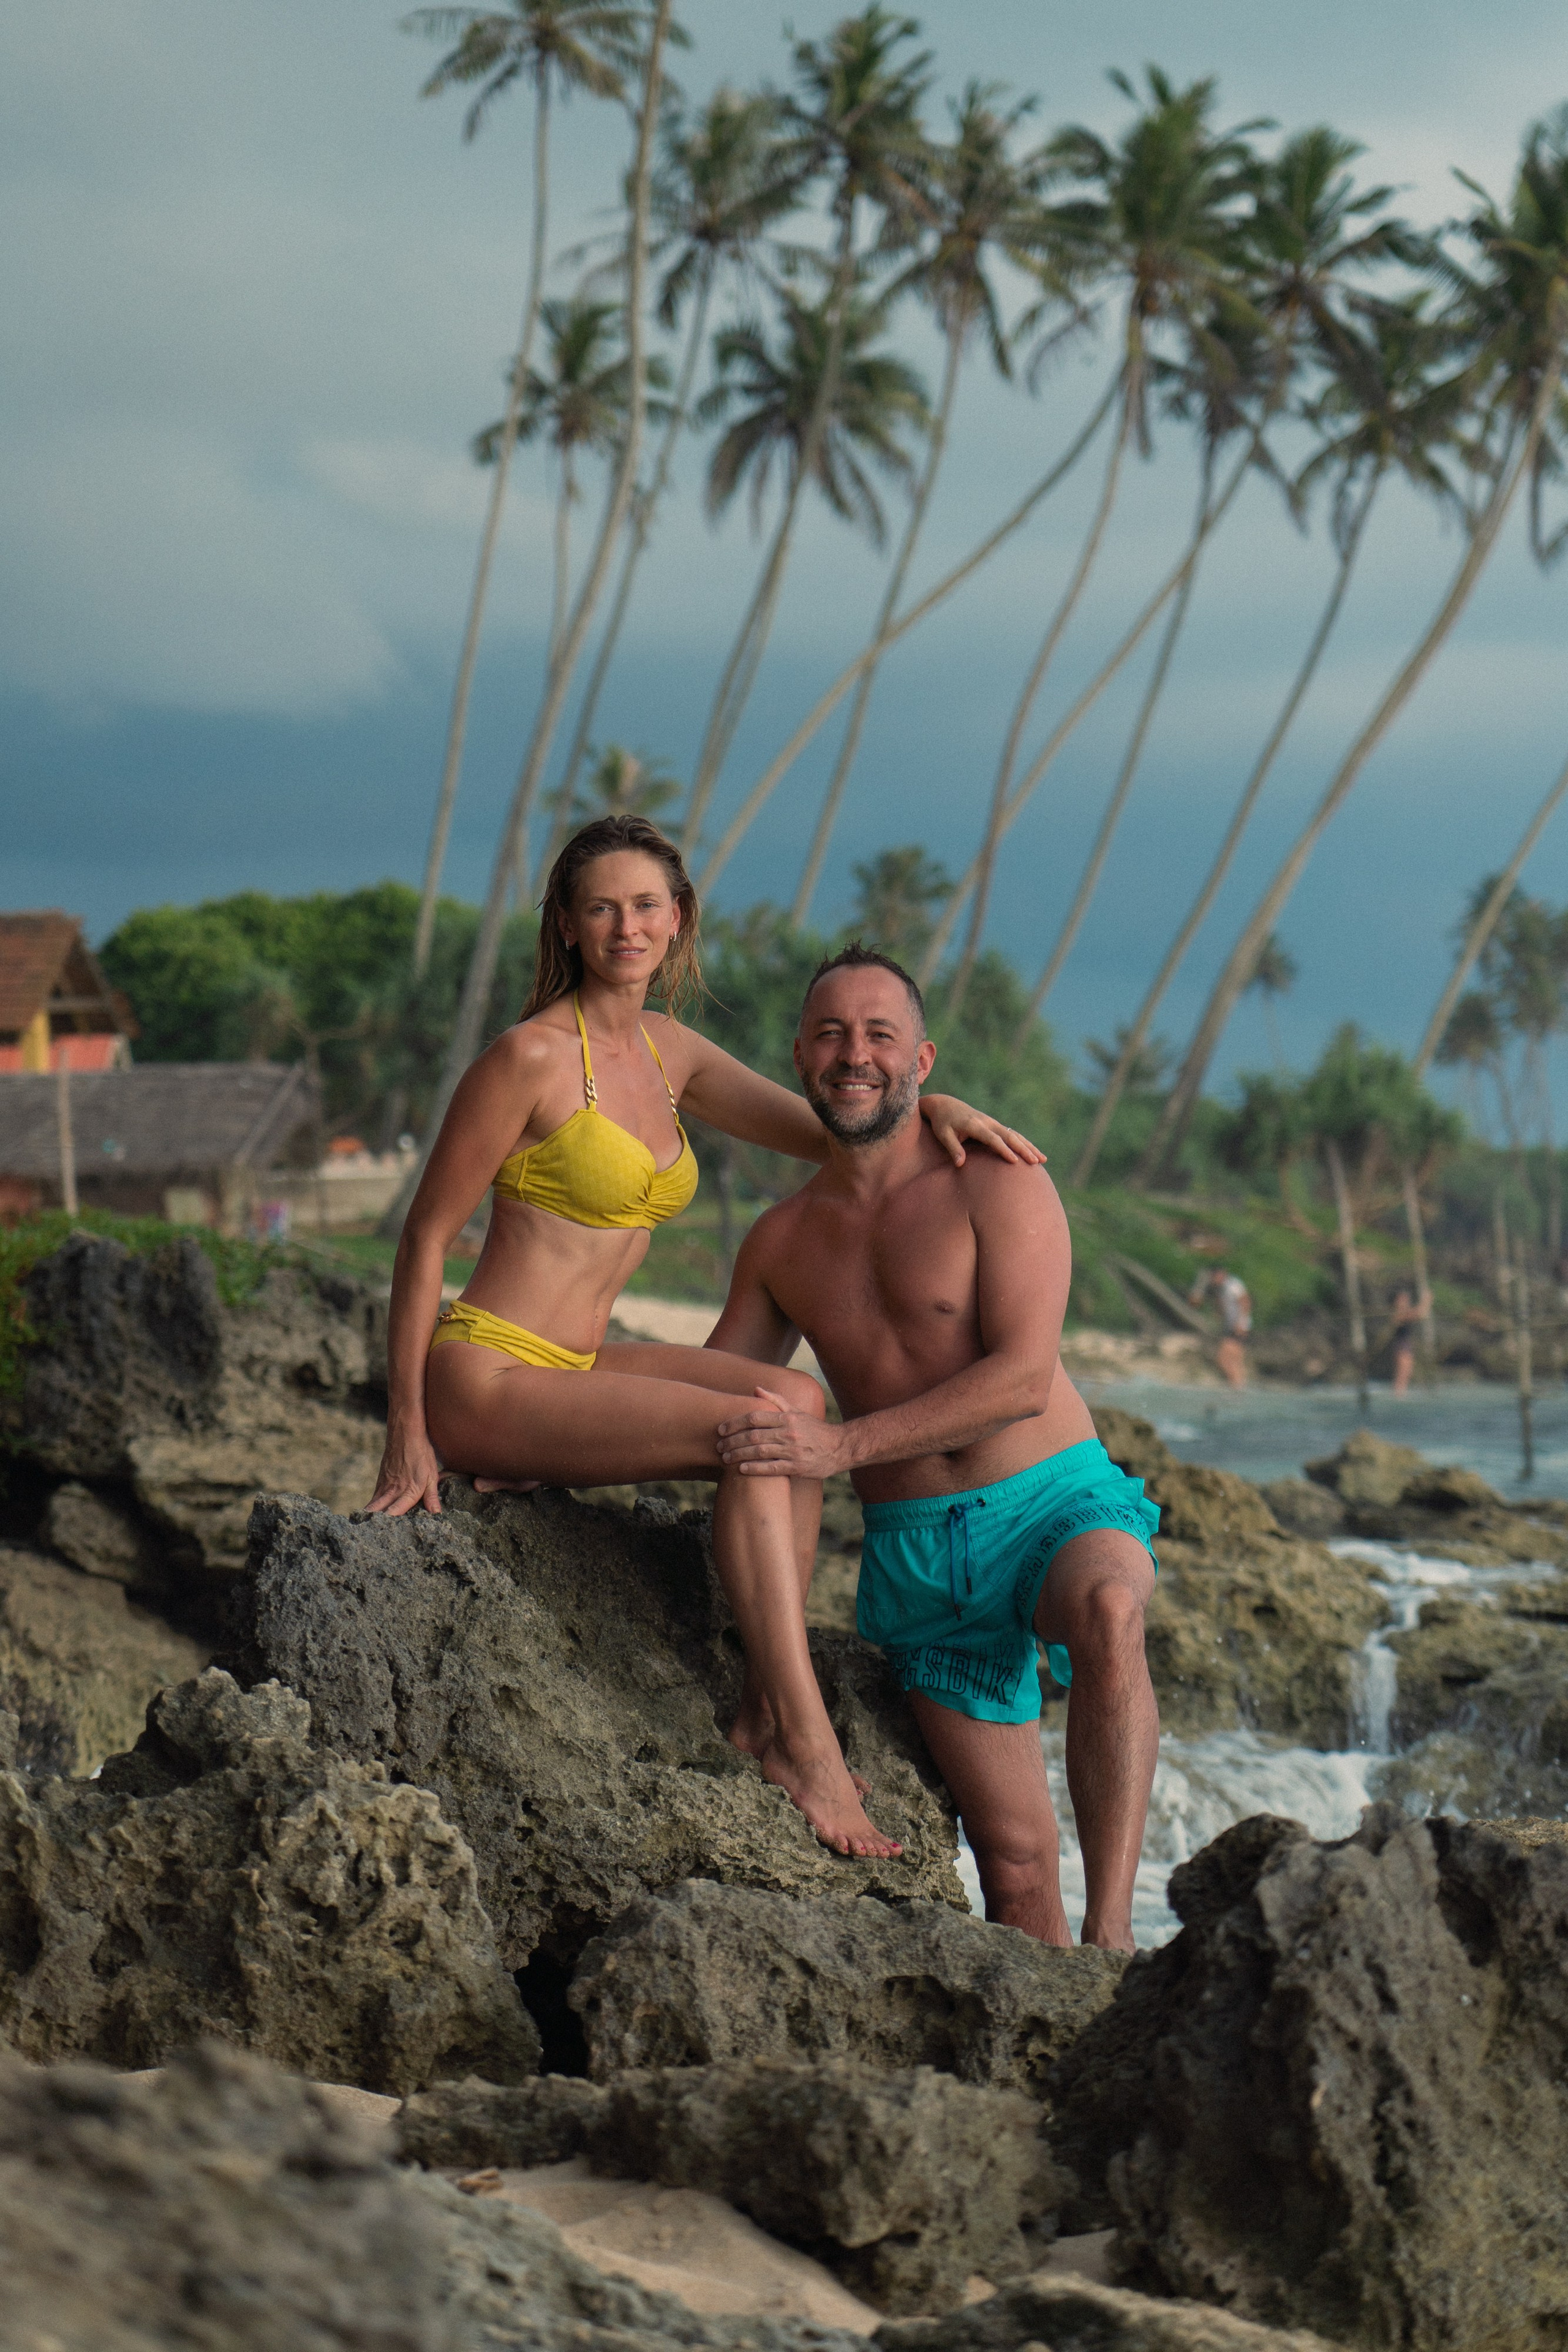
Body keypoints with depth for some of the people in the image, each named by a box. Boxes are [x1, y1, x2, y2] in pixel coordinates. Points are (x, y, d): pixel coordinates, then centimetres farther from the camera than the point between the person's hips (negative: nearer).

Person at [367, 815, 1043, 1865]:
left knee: (800, 1399, -8)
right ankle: (806, 1741, -21)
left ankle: (767, 1709, -10)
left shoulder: (668, 1052, 11)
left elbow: (822, 1128, 18)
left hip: (571, 1371, 8)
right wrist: (407, 1439, -14)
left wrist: (929, 1105, -5)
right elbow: (426, 1238, -11)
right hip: (486, 1377, -8)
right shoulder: (535, 1056, -13)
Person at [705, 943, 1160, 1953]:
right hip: (917, 1556, 5)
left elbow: (1023, 1378, -17)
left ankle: (1113, 1936, -39)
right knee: (1015, 1861, -1)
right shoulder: (781, 1242, 11)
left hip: (1056, 1502, -5)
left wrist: (840, 1445, -25)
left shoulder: (997, 1184, -5)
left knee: (1108, 1612, -39)